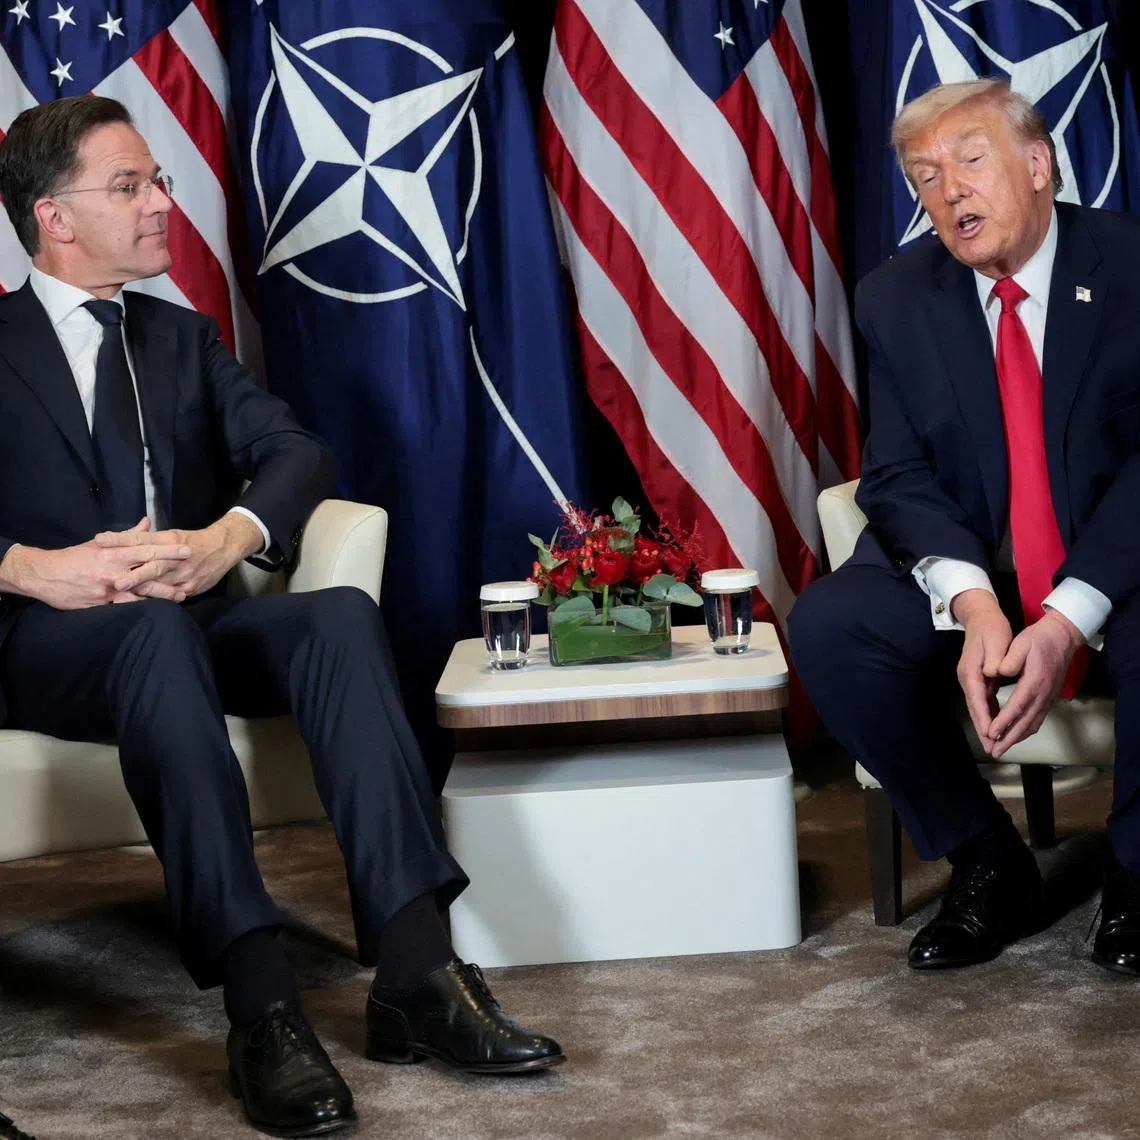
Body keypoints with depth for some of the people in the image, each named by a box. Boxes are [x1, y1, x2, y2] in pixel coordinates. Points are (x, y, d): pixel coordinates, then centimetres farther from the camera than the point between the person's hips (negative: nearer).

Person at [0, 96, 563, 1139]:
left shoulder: (185, 340, 21)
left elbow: (295, 452, 4)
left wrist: (229, 537, -18)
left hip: (188, 626, 4)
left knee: (341, 615, -27)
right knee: (158, 628, -38)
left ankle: (415, 974, -36)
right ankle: (261, 1004, -46)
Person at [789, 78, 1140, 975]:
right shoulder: (896, 300, 0)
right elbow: (899, 477, -5)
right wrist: (970, 602, -26)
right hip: (965, 570, 3)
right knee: (826, 626, -24)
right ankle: (989, 865, -5)